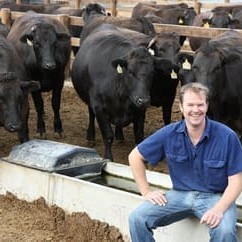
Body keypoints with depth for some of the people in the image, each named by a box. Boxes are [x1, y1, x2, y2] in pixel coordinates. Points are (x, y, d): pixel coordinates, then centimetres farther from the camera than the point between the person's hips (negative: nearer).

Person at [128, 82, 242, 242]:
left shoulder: (227, 137, -11)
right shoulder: (169, 133, -4)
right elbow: (135, 156, 8)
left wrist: (219, 209, -25)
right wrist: (146, 191, 2)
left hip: (215, 197, -3)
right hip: (180, 194, 3)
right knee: (137, 219, -16)